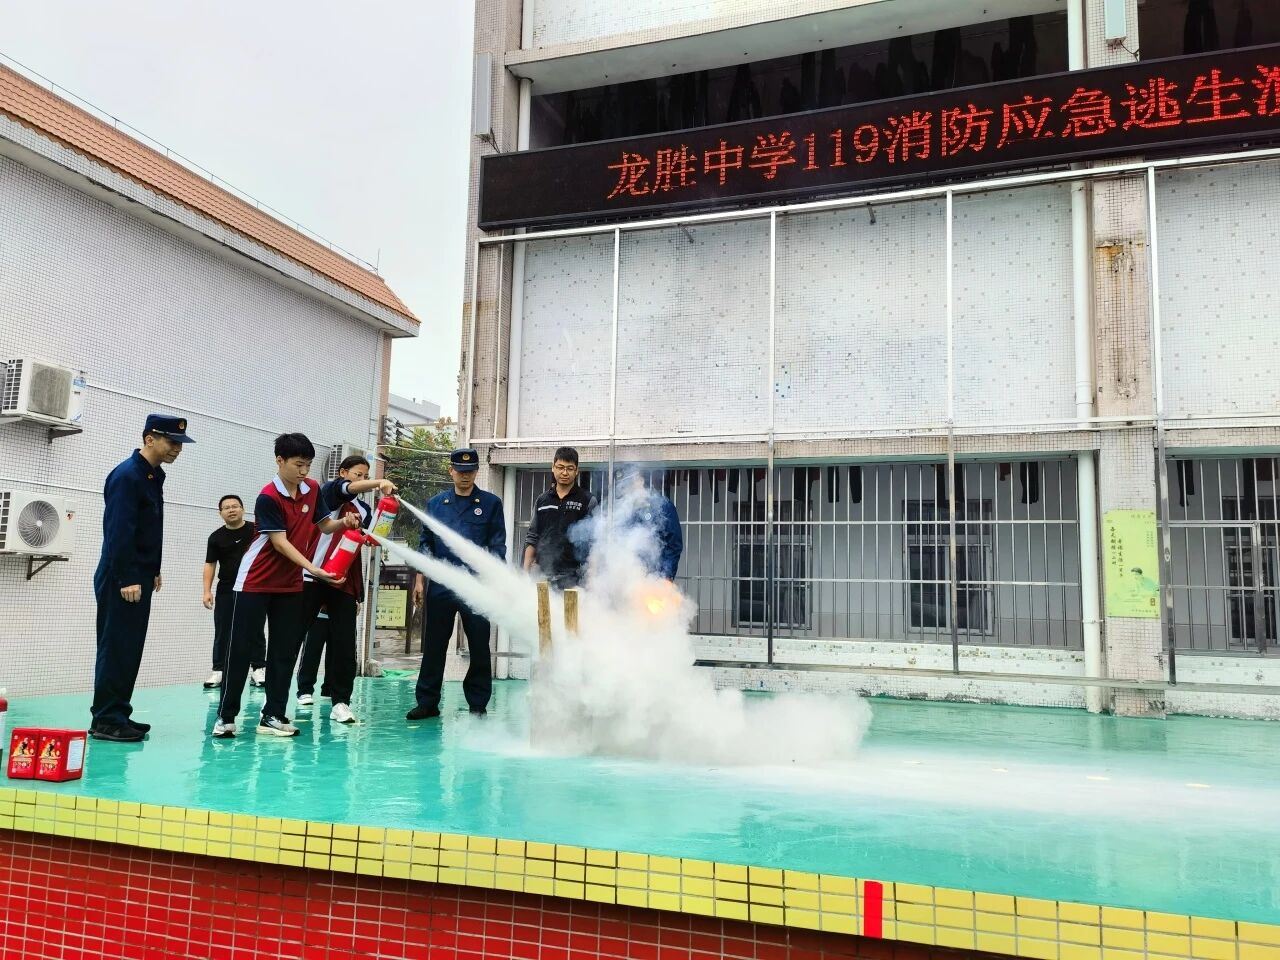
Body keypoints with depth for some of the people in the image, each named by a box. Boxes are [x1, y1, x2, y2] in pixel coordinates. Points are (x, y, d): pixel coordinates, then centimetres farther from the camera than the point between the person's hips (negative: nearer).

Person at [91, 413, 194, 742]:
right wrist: (127, 578, -23)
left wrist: (153, 572, 18)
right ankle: (105, 720, 1)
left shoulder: (154, 475, 14)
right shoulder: (126, 475, -14)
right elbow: (119, 531, -21)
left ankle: (118, 714, 18)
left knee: (130, 648, 11)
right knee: (116, 648, -5)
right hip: (121, 579, -9)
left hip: (139, 577, 9)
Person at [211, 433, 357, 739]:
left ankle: (273, 716, 10)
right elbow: (279, 542, -23)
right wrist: (313, 569, -32)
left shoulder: (313, 490, 0)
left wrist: (343, 523, -13)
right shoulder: (268, 497, -19)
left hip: (291, 585, 6)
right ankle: (225, 716, 9)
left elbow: (324, 525, 10)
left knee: (284, 651, 5)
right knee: (241, 648, 1)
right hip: (255, 582, -6)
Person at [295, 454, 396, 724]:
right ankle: (305, 689, 21)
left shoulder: (364, 510, 18)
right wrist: (379, 483, -38)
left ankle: (340, 700, -3)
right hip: (316, 577, -4)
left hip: (345, 582, 4)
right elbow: (347, 489, -20)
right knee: (314, 637, 6)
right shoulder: (328, 491, 2)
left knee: (344, 643, -3)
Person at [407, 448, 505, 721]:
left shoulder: (490, 503, 4)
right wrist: (420, 579, 6)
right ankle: (427, 702, 16)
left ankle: (478, 704, 14)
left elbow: (498, 545, 1)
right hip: (440, 586, 2)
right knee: (434, 645, 6)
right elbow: (425, 543, 13)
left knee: (479, 647, 4)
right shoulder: (435, 504, 11)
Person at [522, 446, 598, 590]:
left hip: (573, 578, -3)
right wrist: (525, 572, 7)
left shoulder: (588, 501, 3)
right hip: (543, 575, 3)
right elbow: (532, 538, 17)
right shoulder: (542, 501, 15)